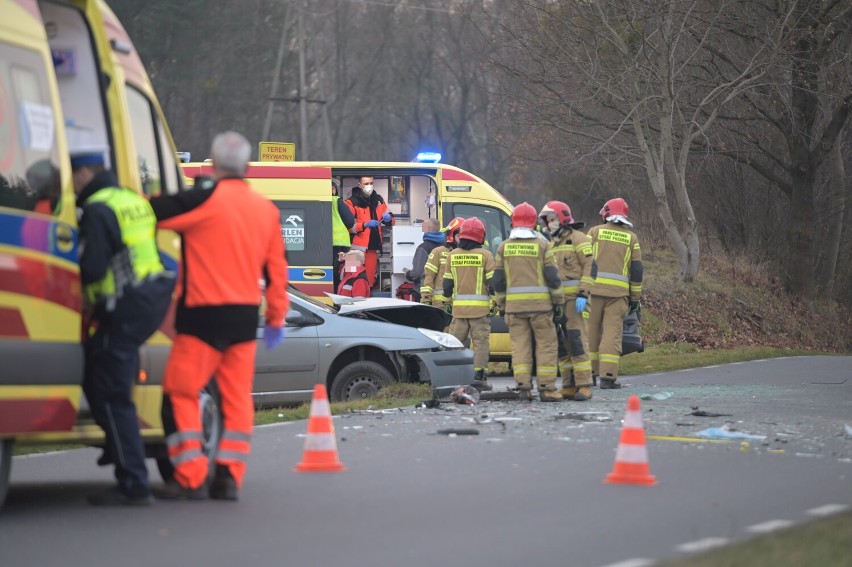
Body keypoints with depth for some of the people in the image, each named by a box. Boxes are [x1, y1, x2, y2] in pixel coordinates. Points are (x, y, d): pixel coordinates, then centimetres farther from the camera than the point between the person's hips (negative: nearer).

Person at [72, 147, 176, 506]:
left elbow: (92, 269, -20)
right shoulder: (134, 201, 17)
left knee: (111, 396, -6)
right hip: (152, 298, 10)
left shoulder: (98, 210, -13)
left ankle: (133, 486, -9)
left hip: (123, 310, -10)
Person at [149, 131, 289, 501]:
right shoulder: (266, 210, 8)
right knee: (237, 397, 11)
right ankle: (229, 477, 8)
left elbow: (154, 213, -13)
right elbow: (276, 269, 13)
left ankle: (190, 478, -5)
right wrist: (276, 317, 22)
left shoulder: (206, 201, -11)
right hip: (245, 317, 6)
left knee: (180, 393, 1)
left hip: (203, 316, -6)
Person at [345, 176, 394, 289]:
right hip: (359, 247, -6)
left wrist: (389, 218, 0)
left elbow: (389, 219, 23)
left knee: (370, 278, 9)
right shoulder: (352, 202, -3)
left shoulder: (378, 200, 14)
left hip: (373, 245, 6)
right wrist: (365, 225, -22)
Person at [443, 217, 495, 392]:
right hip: (479, 307, -3)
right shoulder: (485, 255, -5)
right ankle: (478, 376, -4)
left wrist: (450, 299, 22)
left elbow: (447, 284, 9)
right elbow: (492, 281, -7)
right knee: (480, 341, 0)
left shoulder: (453, 255, 6)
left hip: (458, 306, 3)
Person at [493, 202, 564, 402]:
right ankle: (546, 388, -3)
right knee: (546, 344, 2)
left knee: (520, 345, 5)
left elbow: (498, 280, 8)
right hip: (540, 303, -3)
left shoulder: (504, 247, 6)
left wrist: (501, 304, 17)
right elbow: (552, 276, -4)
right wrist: (559, 302, 3)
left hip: (514, 304, 3)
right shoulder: (542, 245, -2)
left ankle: (523, 386, 0)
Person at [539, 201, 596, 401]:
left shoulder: (577, 238, -3)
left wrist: (583, 295, -19)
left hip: (574, 299, -8)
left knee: (577, 341, -13)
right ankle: (569, 386, 9)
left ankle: (584, 386, -12)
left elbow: (591, 266, -11)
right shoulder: (551, 243, 21)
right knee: (561, 343, 5)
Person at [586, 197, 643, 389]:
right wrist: (635, 297, 14)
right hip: (618, 292, 0)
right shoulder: (631, 238, 10)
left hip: (593, 288, 0)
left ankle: (589, 372, 15)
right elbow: (637, 270, 9)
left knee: (591, 331, 9)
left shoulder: (595, 232, 6)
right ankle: (607, 376, -8)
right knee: (612, 333, -2)